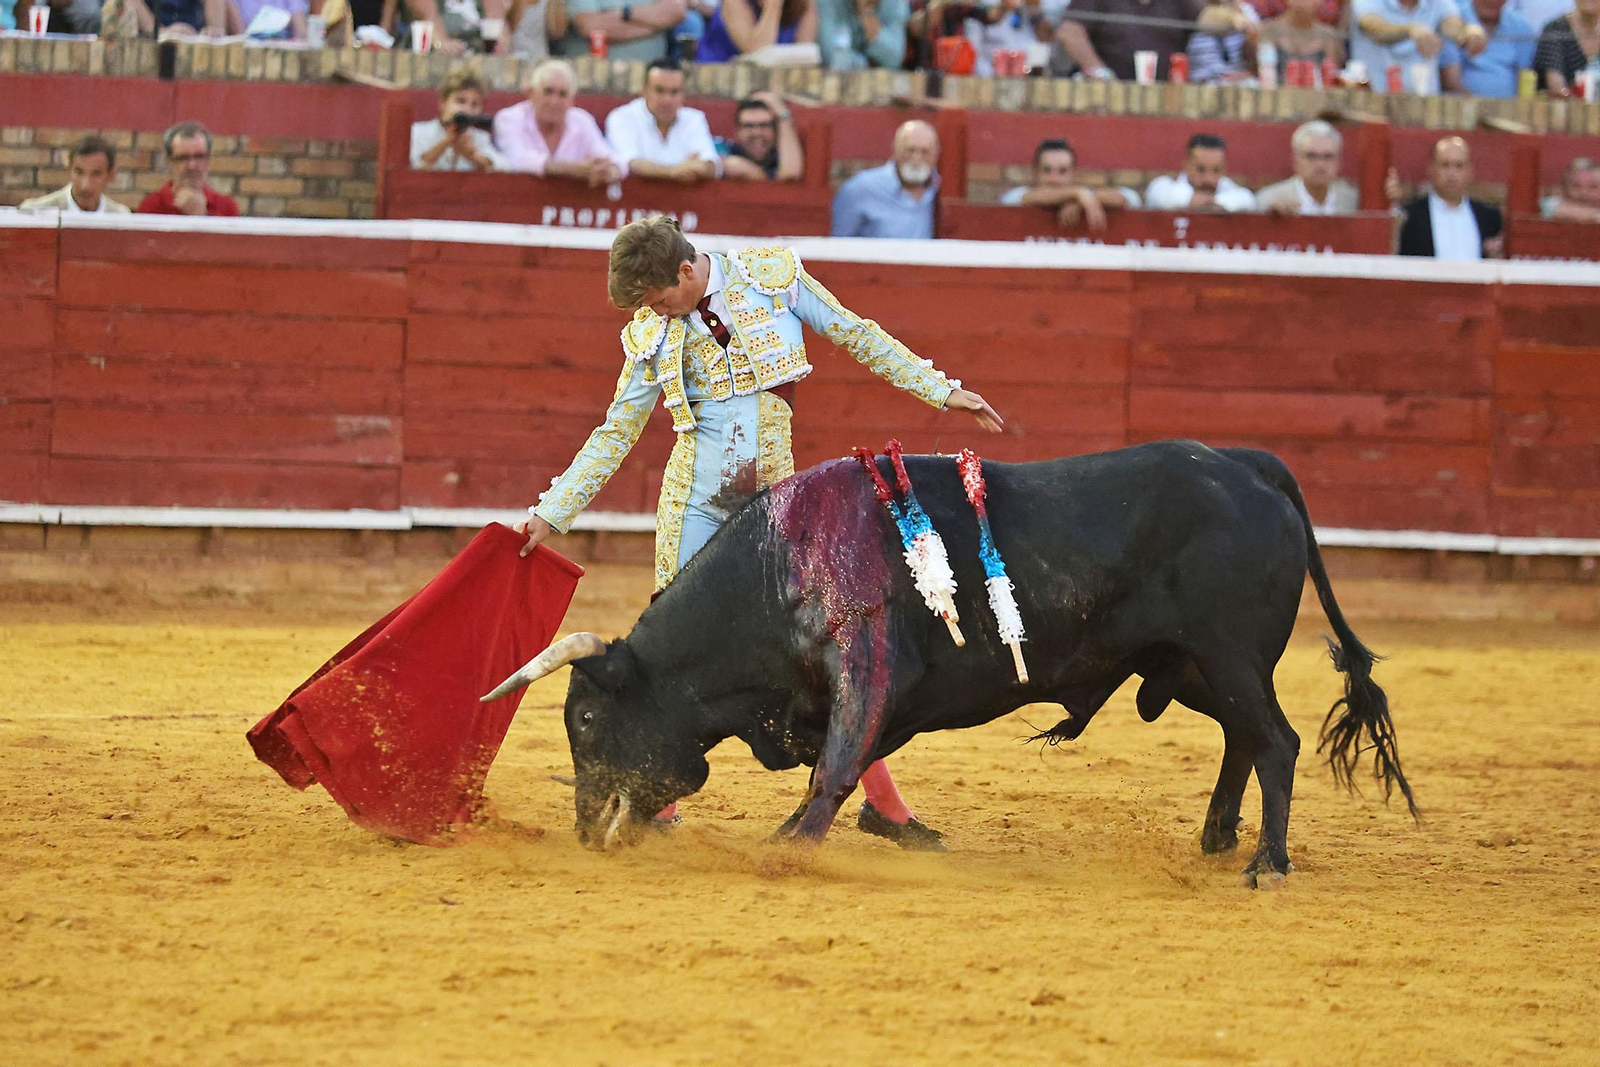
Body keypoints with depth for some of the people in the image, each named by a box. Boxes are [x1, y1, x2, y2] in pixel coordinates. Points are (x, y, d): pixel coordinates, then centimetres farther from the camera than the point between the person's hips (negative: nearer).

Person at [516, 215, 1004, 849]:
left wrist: (940, 391, 9)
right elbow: (616, 434, 7)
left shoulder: (774, 278, -1)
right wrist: (551, 514, 4)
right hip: (696, 498, 0)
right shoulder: (654, 336, 2)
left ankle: (883, 803, 6)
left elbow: (859, 337, 8)